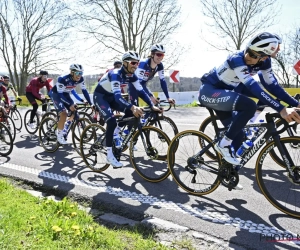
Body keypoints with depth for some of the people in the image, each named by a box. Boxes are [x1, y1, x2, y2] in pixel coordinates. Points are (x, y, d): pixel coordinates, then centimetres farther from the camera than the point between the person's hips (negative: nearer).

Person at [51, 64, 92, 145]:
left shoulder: (80, 79, -20)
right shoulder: (63, 79, -36)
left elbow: (84, 91, -12)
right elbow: (60, 94, -31)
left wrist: (90, 103, -17)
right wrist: (70, 104, -36)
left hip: (65, 94, 6)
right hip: (56, 94, -6)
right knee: (63, 114, -21)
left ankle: (64, 129, 21)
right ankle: (59, 135, -7)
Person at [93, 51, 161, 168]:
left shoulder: (132, 76, -10)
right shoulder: (115, 74, -32)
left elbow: (141, 91, -9)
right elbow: (118, 96, -43)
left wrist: (152, 106, -19)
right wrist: (133, 107, -57)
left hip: (110, 97, 7)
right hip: (99, 96, -7)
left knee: (131, 112, -10)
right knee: (112, 121, -24)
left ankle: (115, 132, 12)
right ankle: (109, 155, -17)